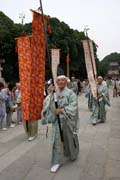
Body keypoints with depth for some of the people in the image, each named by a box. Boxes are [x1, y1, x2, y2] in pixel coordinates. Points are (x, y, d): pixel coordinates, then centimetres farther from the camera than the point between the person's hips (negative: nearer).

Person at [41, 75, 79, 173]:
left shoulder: (70, 93, -6)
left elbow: (73, 106, -16)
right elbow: (47, 105, -4)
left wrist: (62, 110, -24)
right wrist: (50, 97, -22)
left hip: (68, 120, -2)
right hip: (57, 120, 2)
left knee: (69, 138, 14)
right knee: (57, 140, 0)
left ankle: (73, 155, 41)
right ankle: (57, 161, 9)